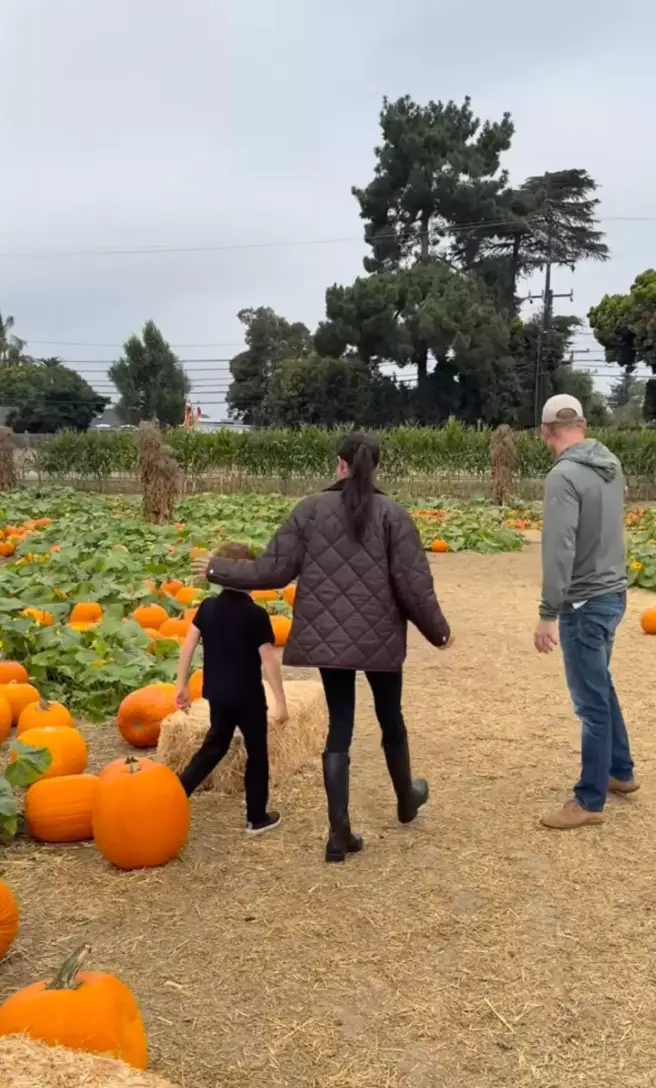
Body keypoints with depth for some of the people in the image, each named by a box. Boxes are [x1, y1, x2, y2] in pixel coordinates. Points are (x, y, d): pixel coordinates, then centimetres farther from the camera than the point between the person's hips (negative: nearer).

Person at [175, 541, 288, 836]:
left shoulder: (207, 607, -2)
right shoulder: (256, 614, -17)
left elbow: (187, 646, -1)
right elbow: (268, 660, -17)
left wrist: (181, 684, 9)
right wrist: (281, 701, -11)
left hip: (217, 693, 5)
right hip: (248, 696, -5)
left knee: (214, 746, 22)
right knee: (257, 753, 12)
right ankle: (257, 818, 20)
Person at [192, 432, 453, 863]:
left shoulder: (310, 510, -3)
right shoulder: (393, 515, -6)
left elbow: (274, 570, -4)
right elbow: (413, 584, -8)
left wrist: (219, 569, 10)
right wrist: (437, 629, 6)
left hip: (328, 639, 1)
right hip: (380, 638, -1)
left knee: (340, 726, 8)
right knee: (390, 717, 20)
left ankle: (339, 832, 8)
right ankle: (406, 798, 43)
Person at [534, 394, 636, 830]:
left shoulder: (565, 476, -20)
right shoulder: (611, 464, 5)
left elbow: (560, 551, -25)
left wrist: (548, 614, -22)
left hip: (587, 603, -9)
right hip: (613, 594, 9)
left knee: (591, 702, 2)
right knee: (601, 688, 24)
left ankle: (590, 801, 14)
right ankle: (621, 771, 38)